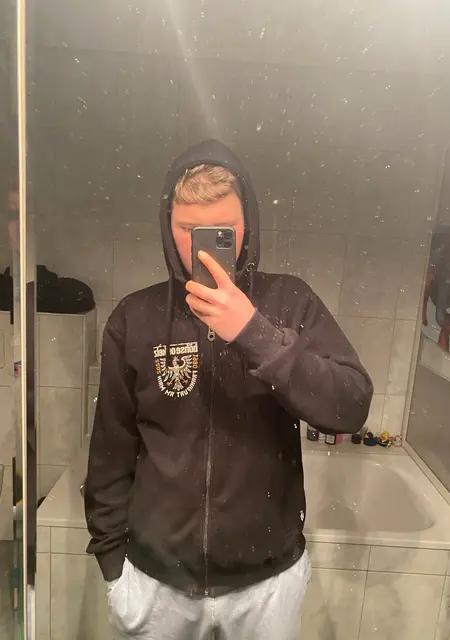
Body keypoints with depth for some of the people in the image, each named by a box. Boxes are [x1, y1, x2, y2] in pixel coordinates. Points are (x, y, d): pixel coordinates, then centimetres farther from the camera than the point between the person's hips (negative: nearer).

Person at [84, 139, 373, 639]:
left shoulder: (289, 302, -10)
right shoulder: (135, 317, -7)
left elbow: (351, 408, -19)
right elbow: (111, 449, -1)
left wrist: (255, 332, -29)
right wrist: (111, 555, 4)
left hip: (267, 578, 0)